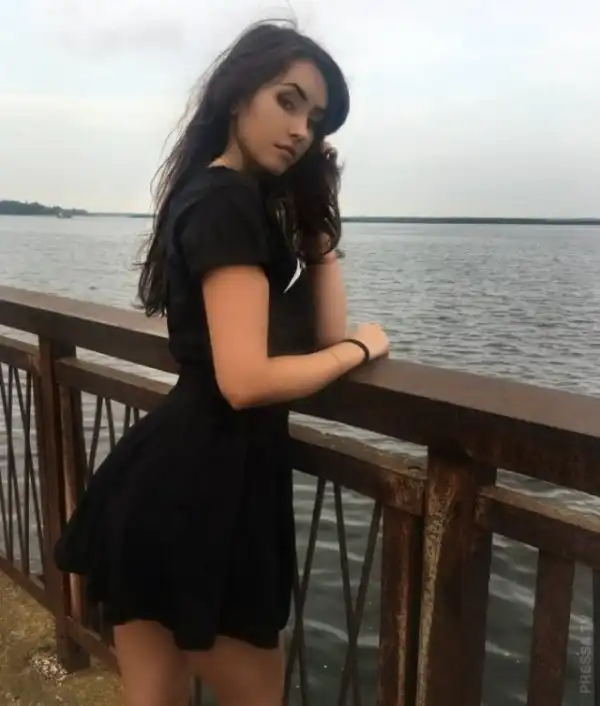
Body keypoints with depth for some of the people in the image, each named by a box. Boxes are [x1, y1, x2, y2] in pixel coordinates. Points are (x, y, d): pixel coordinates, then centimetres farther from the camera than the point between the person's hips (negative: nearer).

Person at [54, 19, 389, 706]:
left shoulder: (241, 199, 16)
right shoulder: (228, 203, -15)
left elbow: (324, 333, 11)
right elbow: (246, 380, -25)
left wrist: (318, 219, 11)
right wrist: (360, 348, -9)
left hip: (178, 475, 9)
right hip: (200, 486, -9)